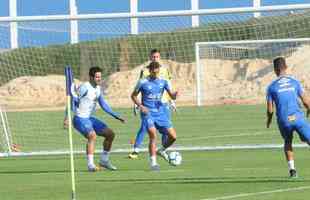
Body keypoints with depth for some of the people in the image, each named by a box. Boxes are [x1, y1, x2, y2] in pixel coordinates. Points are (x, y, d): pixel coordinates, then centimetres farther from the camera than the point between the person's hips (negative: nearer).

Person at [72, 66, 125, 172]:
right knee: (92, 135, -32)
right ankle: (90, 165, -30)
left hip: (90, 118, 9)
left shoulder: (98, 89, 10)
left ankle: (104, 160, 18)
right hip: (80, 118, -9)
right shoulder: (84, 87, -16)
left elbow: (103, 105, 19)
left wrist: (116, 116, 14)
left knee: (110, 134, 7)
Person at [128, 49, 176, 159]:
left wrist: (172, 101, 16)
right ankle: (136, 150, -13)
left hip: (164, 102, 3)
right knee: (144, 127, -12)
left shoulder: (165, 69, 9)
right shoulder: (145, 71, -1)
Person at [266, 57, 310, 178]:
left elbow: (270, 109, 2)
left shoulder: (271, 87, 3)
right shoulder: (294, 82, 5)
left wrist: (269, 120, 23)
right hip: (298, 117, -1)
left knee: (288, 142, 24)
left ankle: (291, 168, 12)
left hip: (283, 120, 1)